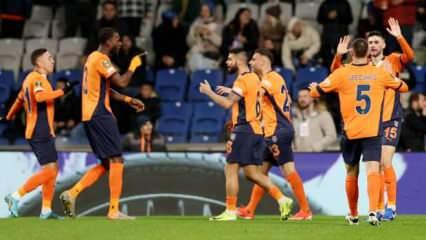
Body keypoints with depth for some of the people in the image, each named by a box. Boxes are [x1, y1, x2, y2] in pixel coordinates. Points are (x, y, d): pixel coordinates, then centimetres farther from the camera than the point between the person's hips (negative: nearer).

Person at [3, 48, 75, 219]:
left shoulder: (31, 79, 18)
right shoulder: (37, 78, -12)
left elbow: (20, 99, 29)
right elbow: (40, 96, -31)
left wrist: (9, 117, 40)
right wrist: (62, 92, -26)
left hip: (42, 133, 10)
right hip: (40, 133, -10)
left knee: (53, 170, 9)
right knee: (49, 170, -15)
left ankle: (46, 210, 9)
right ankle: (16, 197, -10)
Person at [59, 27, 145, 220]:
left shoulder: (94, 58, 18)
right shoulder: (101, 59, -13)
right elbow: (121, 82, -20)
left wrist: (128, 100, 19)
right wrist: (133, 67, -2)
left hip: (90, 116, 10)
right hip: (100, 115, -10)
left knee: (106, 163, 13)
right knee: (116, 161, -7)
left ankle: (72, 193, 5)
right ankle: (114, 210, -10)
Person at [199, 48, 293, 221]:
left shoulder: (243, 80, -12)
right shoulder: (254, 78, 17)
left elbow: (228, 103, -21)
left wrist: (208, 92, -11)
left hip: (244, 129, -9)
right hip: (256, 130, 9)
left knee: (230, 169, -4)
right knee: (252, 172, 10)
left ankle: (230, 211, -4)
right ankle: (282, 199, 2)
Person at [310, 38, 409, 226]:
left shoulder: (342, 74, -3)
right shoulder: (380, 73, 4)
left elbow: (316, 92, 1)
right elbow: (403, 87, 20)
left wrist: (313, 87, 24)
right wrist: (397, 81, 42)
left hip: (350, 132, 1)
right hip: (373, 132, 0)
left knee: (351, 173, 17)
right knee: (372, 170, -10)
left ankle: (353, 215, 28)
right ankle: (372, 210, -32)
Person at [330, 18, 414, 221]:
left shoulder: (392, 61, 2)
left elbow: (409, 56, -17)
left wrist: (399, 37, -29)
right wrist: (339, 55, -11)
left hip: (390, 120, -4)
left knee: (385, 162, -15)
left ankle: (391, 207, -9)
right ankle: (379, 208, 10)